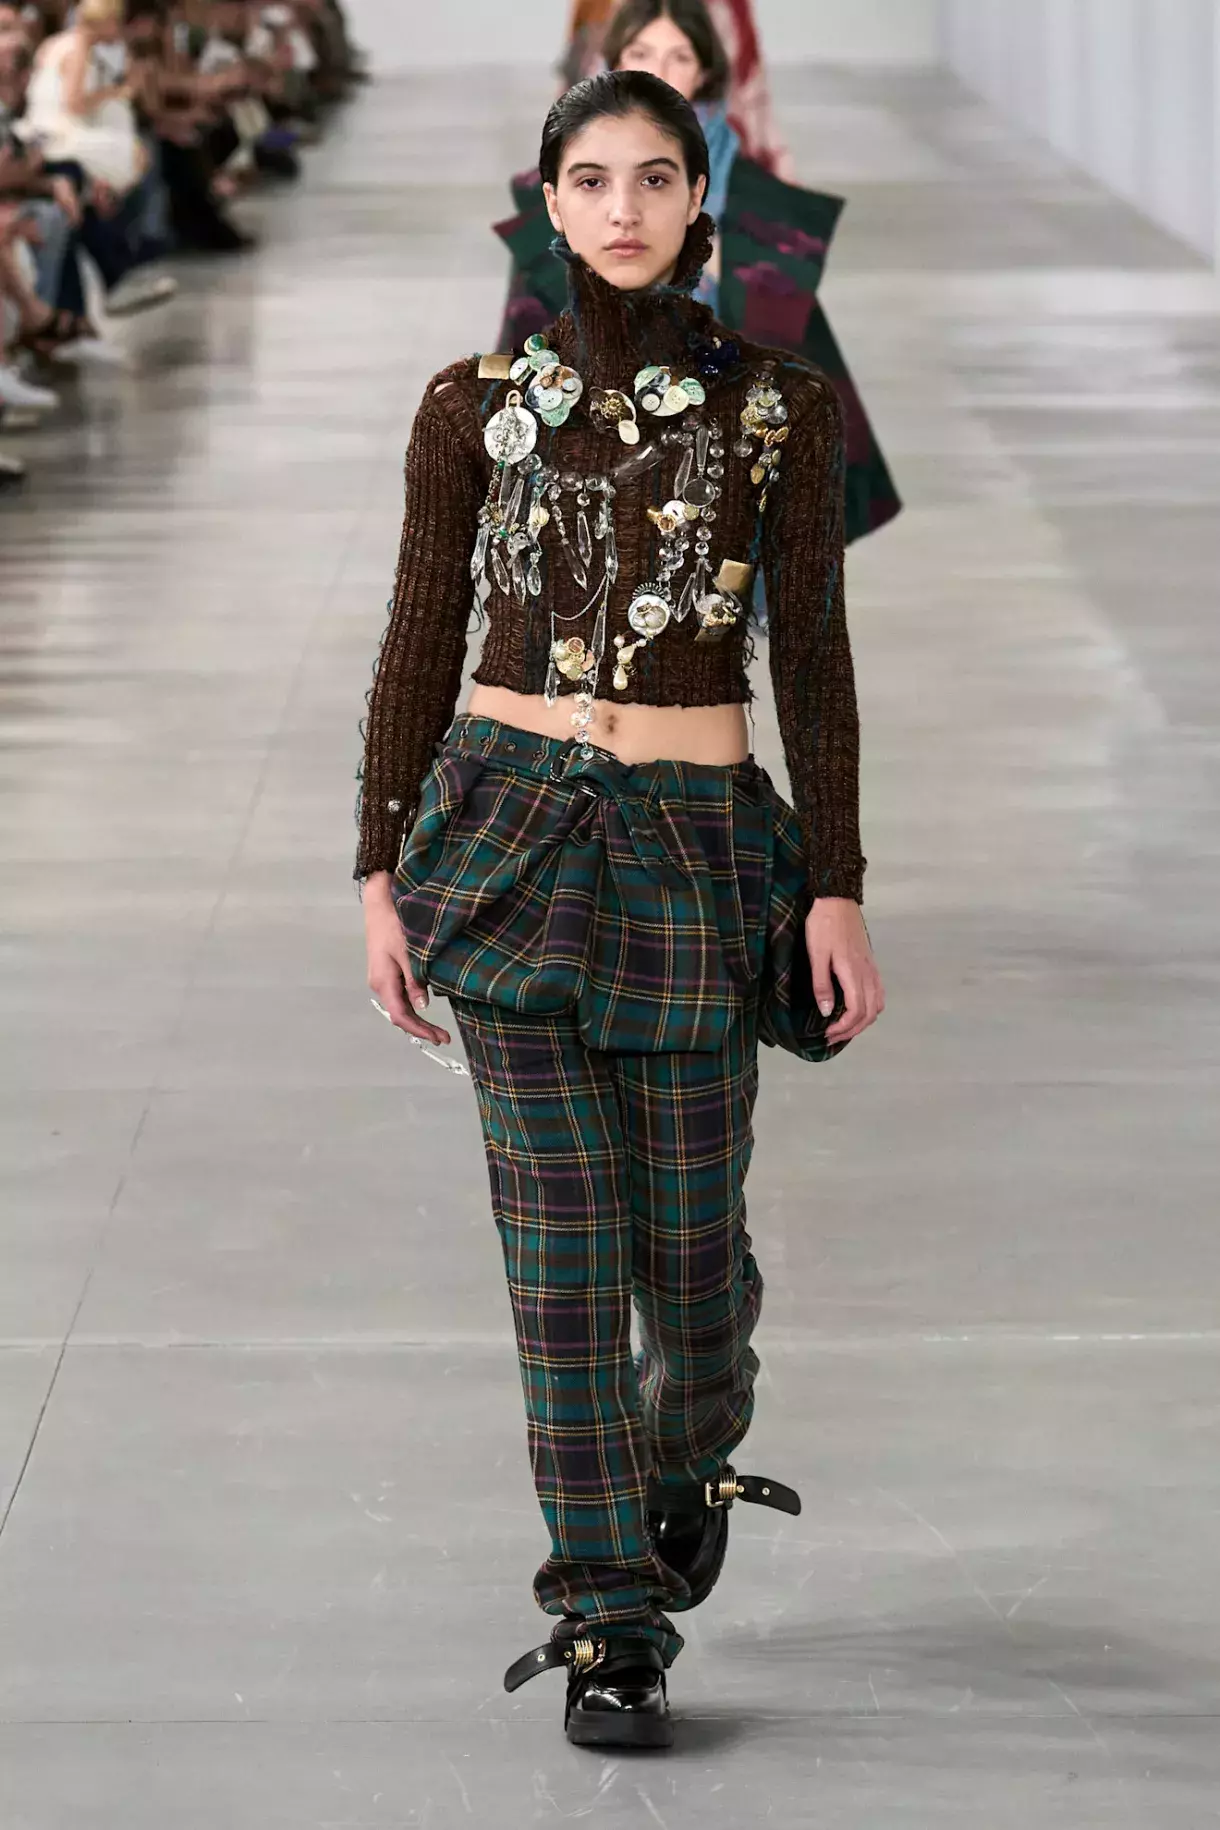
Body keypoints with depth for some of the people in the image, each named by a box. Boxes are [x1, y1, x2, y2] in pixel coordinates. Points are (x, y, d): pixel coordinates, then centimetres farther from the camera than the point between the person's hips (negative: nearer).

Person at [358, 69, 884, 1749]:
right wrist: (383, 872, 2)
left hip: (696, 850, 0)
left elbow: (814, 659, 3)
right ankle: (608, 1623, 2)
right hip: (513, 825, 0)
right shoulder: (478, 405, 4)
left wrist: (838, 889, -3)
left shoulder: (778, 407, 3)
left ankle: (691, 1452, 41)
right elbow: (421, 646, 7)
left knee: (689, 1238, 5)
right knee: (564, 1233, -5)